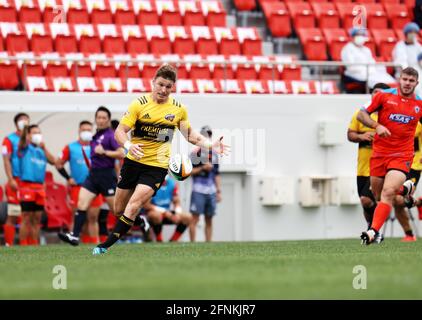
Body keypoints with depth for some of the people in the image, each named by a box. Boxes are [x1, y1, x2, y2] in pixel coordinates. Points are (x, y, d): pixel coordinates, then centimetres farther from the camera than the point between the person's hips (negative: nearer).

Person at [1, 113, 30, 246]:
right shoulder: (10, 139, 1)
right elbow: (6, 160, -5)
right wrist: (11, 180, -14)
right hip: (16, 182, -5)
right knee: (12, 216, -5)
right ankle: (9, 244, -3)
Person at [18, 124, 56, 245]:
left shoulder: (41, 150, 15)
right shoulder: (25, 148, 1)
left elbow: (53, 161, 4)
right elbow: (23, 140, -20)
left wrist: (44, 148, -4)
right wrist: (25, 128, -36)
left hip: (40, 186, 5)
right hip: (27, 185, -5)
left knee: (37, 219, 8)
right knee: (26, 218, -7)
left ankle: (35, 245, 13)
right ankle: (23, 245, -5)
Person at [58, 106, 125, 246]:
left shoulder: (110, 135, -9)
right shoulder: (96, 136, 15)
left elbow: (121, 153, -19)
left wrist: (104, 152, -22)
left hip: (106, 175, -7)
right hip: (93, 174, 7)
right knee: (81, 204, -8)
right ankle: (75, 235, -15)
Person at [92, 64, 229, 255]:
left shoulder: (179, 109, 1)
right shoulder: (139, 104, -7)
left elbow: (189, 135, 15)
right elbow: (120, 131, -10)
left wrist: (211, 145, -1)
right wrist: (128, 145, -31)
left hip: (157, 166, -1)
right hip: (133, 161, 1)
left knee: (133, 206, -20)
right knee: (119, 210, 10)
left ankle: (105, 246, -15)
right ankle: (137, 220, 45)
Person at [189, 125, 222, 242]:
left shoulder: (214, 154, 16)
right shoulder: (196, 153, -2)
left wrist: (219, 191, 13)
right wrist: (202, 168, -15)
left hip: (211, 192, 6)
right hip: (198, 192, -6)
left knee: (209, 220, 7)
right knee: (195, 218, -8)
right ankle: (192, 244, -7)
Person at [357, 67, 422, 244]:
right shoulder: (384, 96, -1)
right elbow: (361, 114, 0)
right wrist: (377, 126, -17)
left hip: (402, 155, -2)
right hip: (379, 153, 2)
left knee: (387, 192, -21)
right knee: (377, 194, 11)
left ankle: (373, 231, -24)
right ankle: (404, 190, 44)